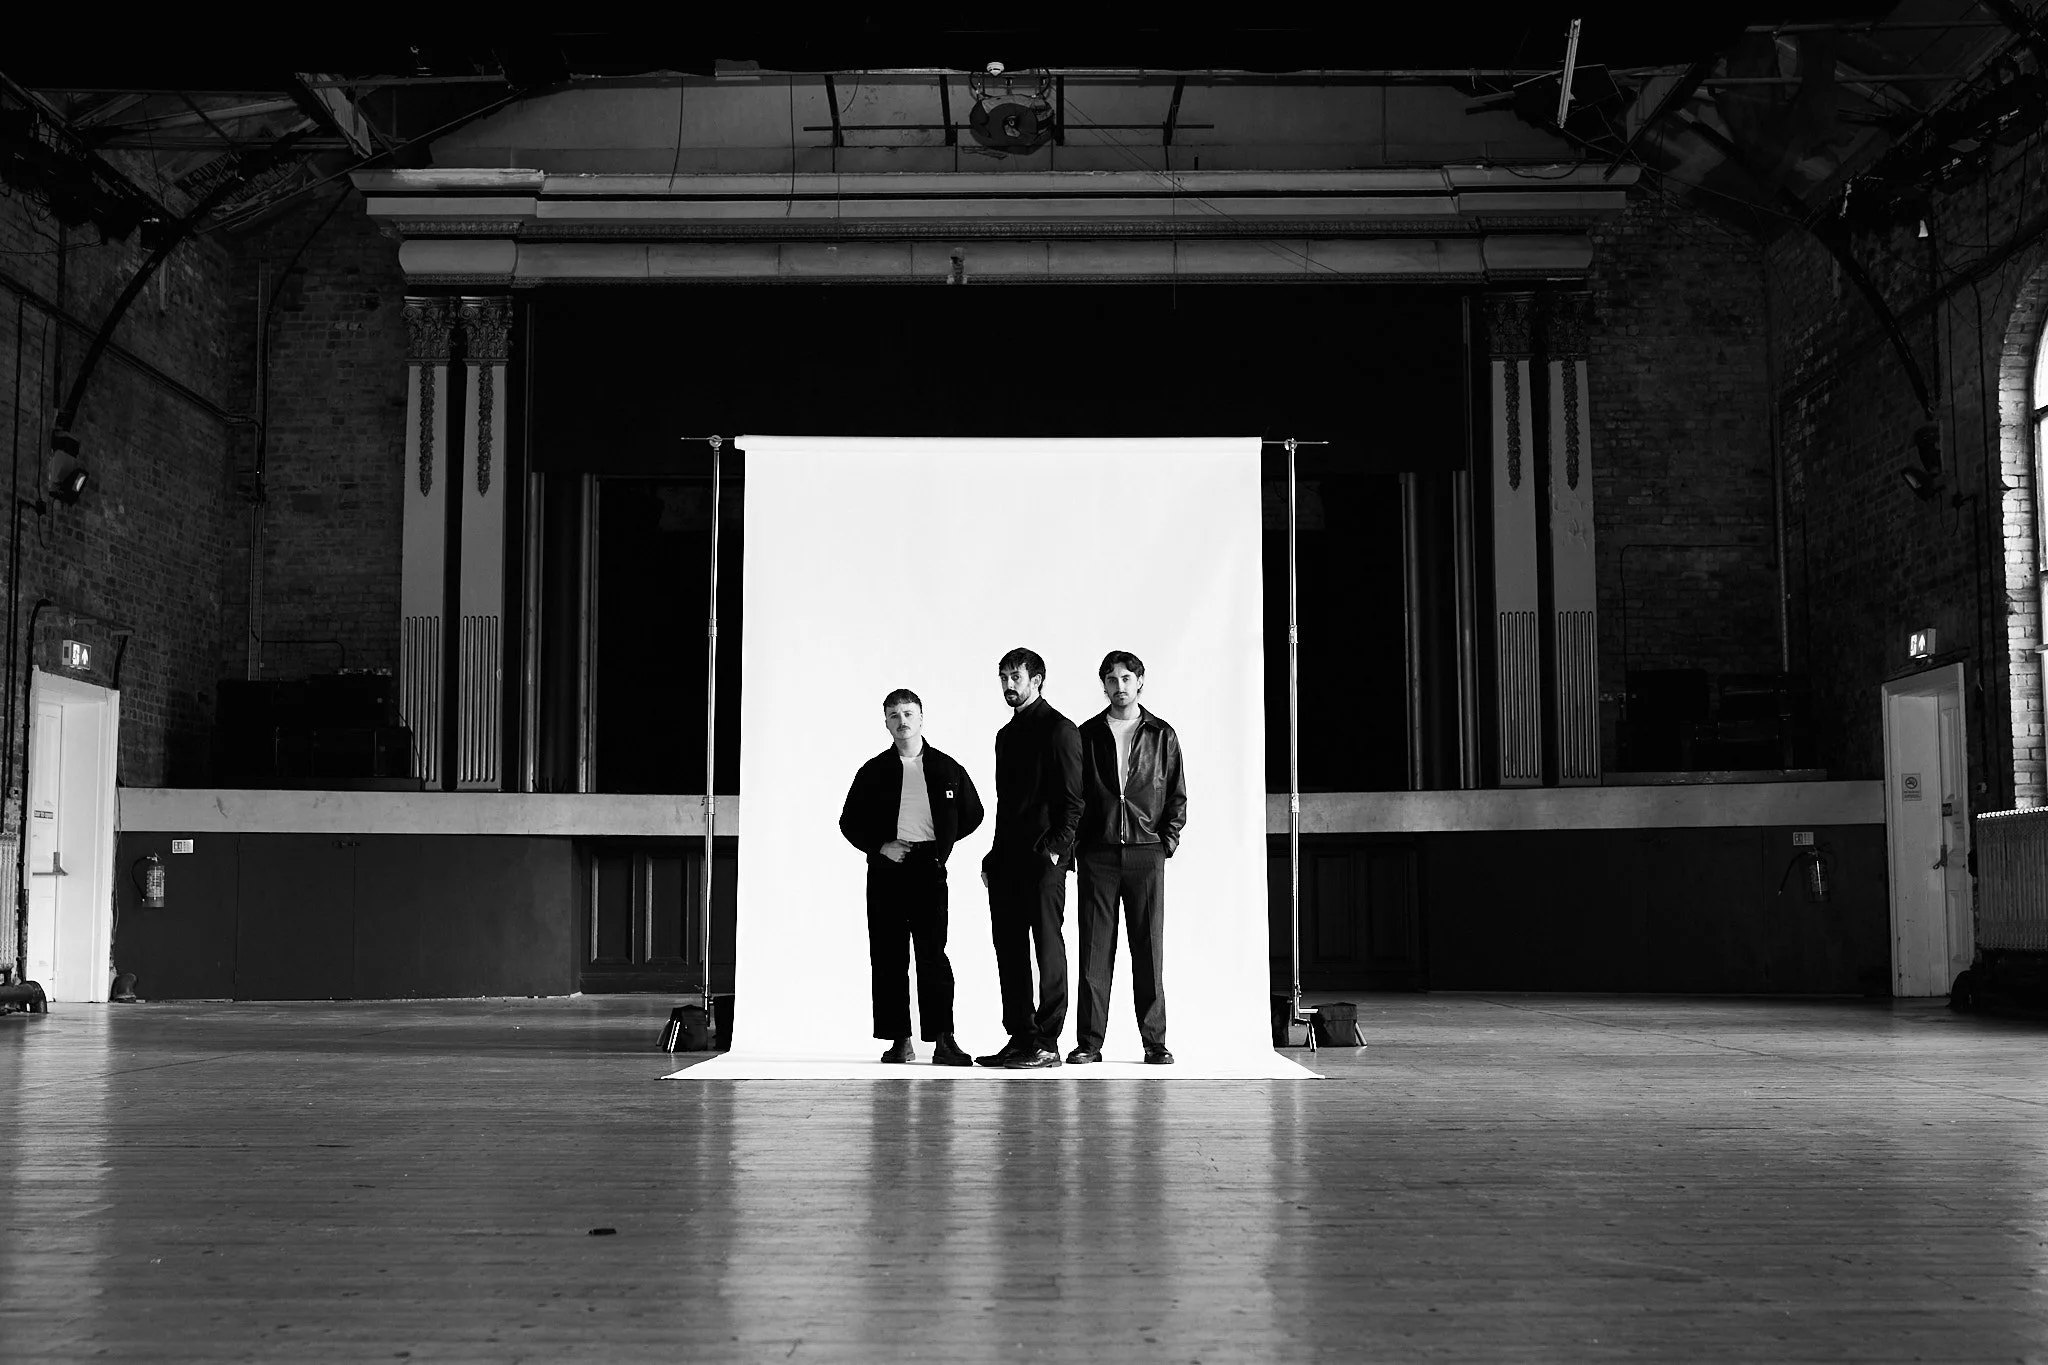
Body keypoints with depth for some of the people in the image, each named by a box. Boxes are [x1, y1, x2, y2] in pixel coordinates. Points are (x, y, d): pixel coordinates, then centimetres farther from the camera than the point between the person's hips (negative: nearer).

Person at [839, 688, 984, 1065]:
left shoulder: (946, 769, 8)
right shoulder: (874, 771, 8)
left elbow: (972, 815, 17)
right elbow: (850, 821, 10)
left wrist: (940, 844, 8)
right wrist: (880, 846, -4)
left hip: (928, 868, -1)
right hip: (886, 869, 2)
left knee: (933, 955, -8)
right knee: (888, 958, 1)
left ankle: (943, 1040, -9)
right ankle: (899, 1040, 5)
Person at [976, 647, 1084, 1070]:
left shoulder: (1058, 730, -4)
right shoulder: (1007, 734, 21)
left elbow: (1072, 798, -10)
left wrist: (1056, 848, -18)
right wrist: (995, 856, 15)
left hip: (1043, 859, -8)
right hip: (1008, 858, 8)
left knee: (1048, 947, -5)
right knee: (1009, 949, 8)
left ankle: (1047, 1044, -4)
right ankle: (1021, 1039, 14)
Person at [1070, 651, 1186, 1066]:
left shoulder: (1162, 735, 9)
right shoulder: (1087, 734, 9)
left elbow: (1177, 796, 9)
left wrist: (1167, 841, -1)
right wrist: (1074, 844, -1)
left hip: (1146, 853, 0)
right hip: (1097, 855, 0)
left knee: (1149, 949, 1)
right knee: (1094, 950, -1)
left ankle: (1154, 1042, 6)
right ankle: (1089, 1042, 3)